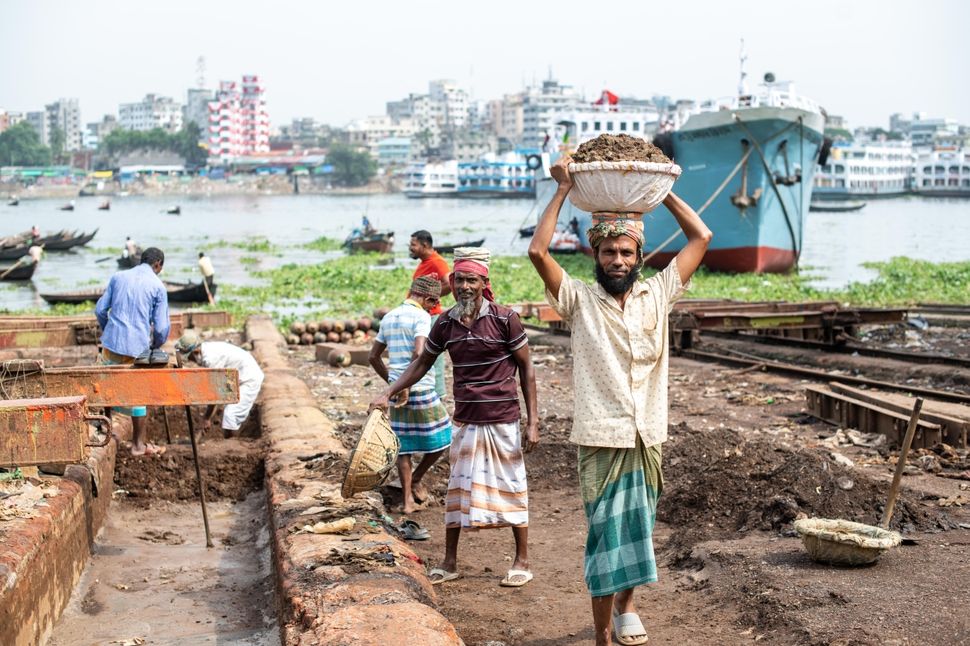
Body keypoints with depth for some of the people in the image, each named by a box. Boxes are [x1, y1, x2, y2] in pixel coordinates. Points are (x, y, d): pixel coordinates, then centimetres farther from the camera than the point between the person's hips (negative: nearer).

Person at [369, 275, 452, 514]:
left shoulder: (388, 317, 13)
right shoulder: (421, 316, -9)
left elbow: (374, 356, 17)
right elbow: (418, 353, -23)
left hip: (398, 390, 7)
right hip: (421, 390, -7)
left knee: (403, 445, 11)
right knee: (441, 439, 13)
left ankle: (408, 499, 12)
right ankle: (415, 479, 21)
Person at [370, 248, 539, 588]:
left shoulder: (504, 319, -10)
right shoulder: (445, 324, 2)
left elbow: (526, 368, -4)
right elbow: (422, 363, 15)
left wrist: (532, 421, -8)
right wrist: (388, 393, 4)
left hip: (502, 420, -4)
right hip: (465, 421, 4)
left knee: (511, 487, 5)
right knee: (456, 487, 9)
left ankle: (522, 562, 18)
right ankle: (449, 562, 20)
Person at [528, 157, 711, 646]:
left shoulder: (658, 294, 6)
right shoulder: (579, 299, -3)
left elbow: (701, 238, 9)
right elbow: (538, 251, -16)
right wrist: (564, 190, -10)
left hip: (647, 439, 4)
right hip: (601, 440, -4)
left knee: (638, 532, 17)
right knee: (607, 537, -2)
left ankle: (626, 606, 39)